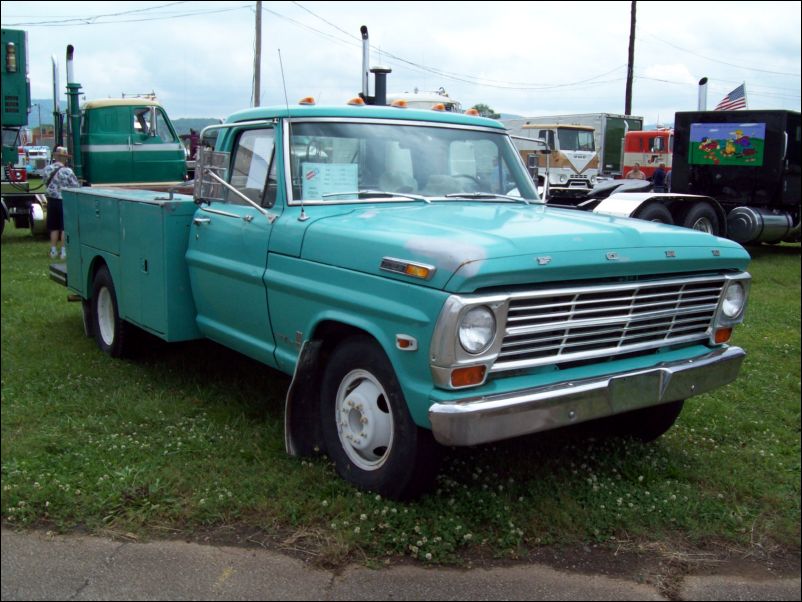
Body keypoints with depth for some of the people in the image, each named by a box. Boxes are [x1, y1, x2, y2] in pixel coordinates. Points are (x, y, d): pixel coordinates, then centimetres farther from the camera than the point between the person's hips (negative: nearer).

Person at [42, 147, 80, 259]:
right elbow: (76, 187, -12)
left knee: (54, 227, 14)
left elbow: (45, 183, 8)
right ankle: (64, 251, 3)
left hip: (52, 200, 5)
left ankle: (53, 251, 19)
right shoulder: (67, 171, -16)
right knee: (64, 228, 2)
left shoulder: (47, 169, -1)